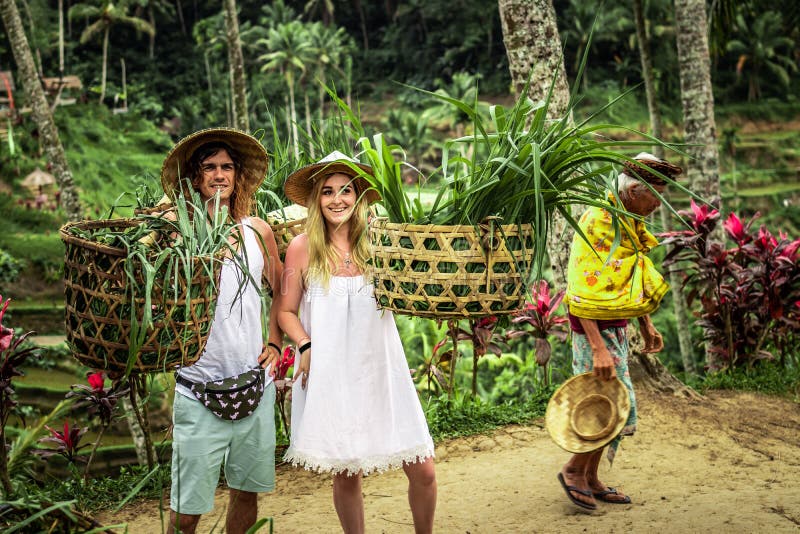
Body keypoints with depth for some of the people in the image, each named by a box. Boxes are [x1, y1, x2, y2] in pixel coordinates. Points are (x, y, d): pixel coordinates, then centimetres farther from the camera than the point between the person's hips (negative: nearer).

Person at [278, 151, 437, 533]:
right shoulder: (302, 248, -1)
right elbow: (286, 311, 5)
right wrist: (306, 346, -10)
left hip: (381, 372, 2)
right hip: (330, 376, -1)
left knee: (423, 471, 1)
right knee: (346, 474, 6)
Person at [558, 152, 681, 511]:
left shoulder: (628, 222, 9)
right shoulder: (598, 223, -21)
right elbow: (583, 293, -26)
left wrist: (646, 324, 19)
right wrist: (599, 349, -30)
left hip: (616, 326, 9)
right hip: (597, 329, -9)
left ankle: (590, 479, 24)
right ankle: (573, 470, 10)